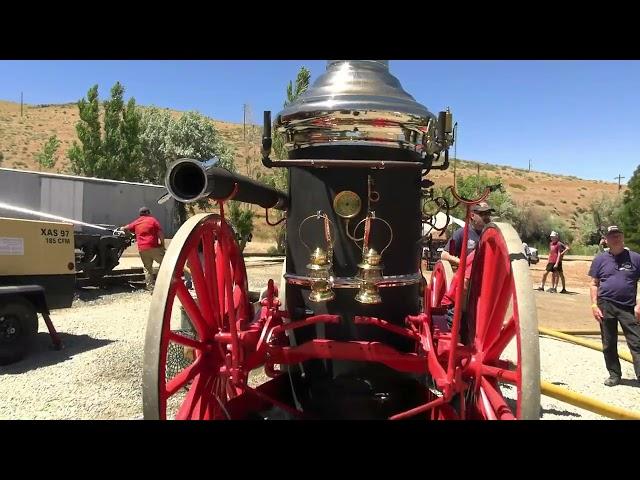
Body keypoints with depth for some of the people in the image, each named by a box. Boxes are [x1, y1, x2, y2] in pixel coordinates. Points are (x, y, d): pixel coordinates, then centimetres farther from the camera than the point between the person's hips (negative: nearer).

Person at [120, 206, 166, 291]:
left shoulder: (136, 222, 14)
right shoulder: (152, 220, 2)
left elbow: (127, 227, 32)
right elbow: (160, 233, -6)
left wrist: (122, 228, 53)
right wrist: (162, 244, 0)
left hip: (142, 249, 4)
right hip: (154, 247, -4)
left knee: (147, 268, 10)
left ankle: (150, 286, 7)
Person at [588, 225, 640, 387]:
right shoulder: (600, 259, 5)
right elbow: (594, 284, 6)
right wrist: (594, 305, -3)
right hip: (606, 306, 1)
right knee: (609, 344, 10)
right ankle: (614, 374, 23)